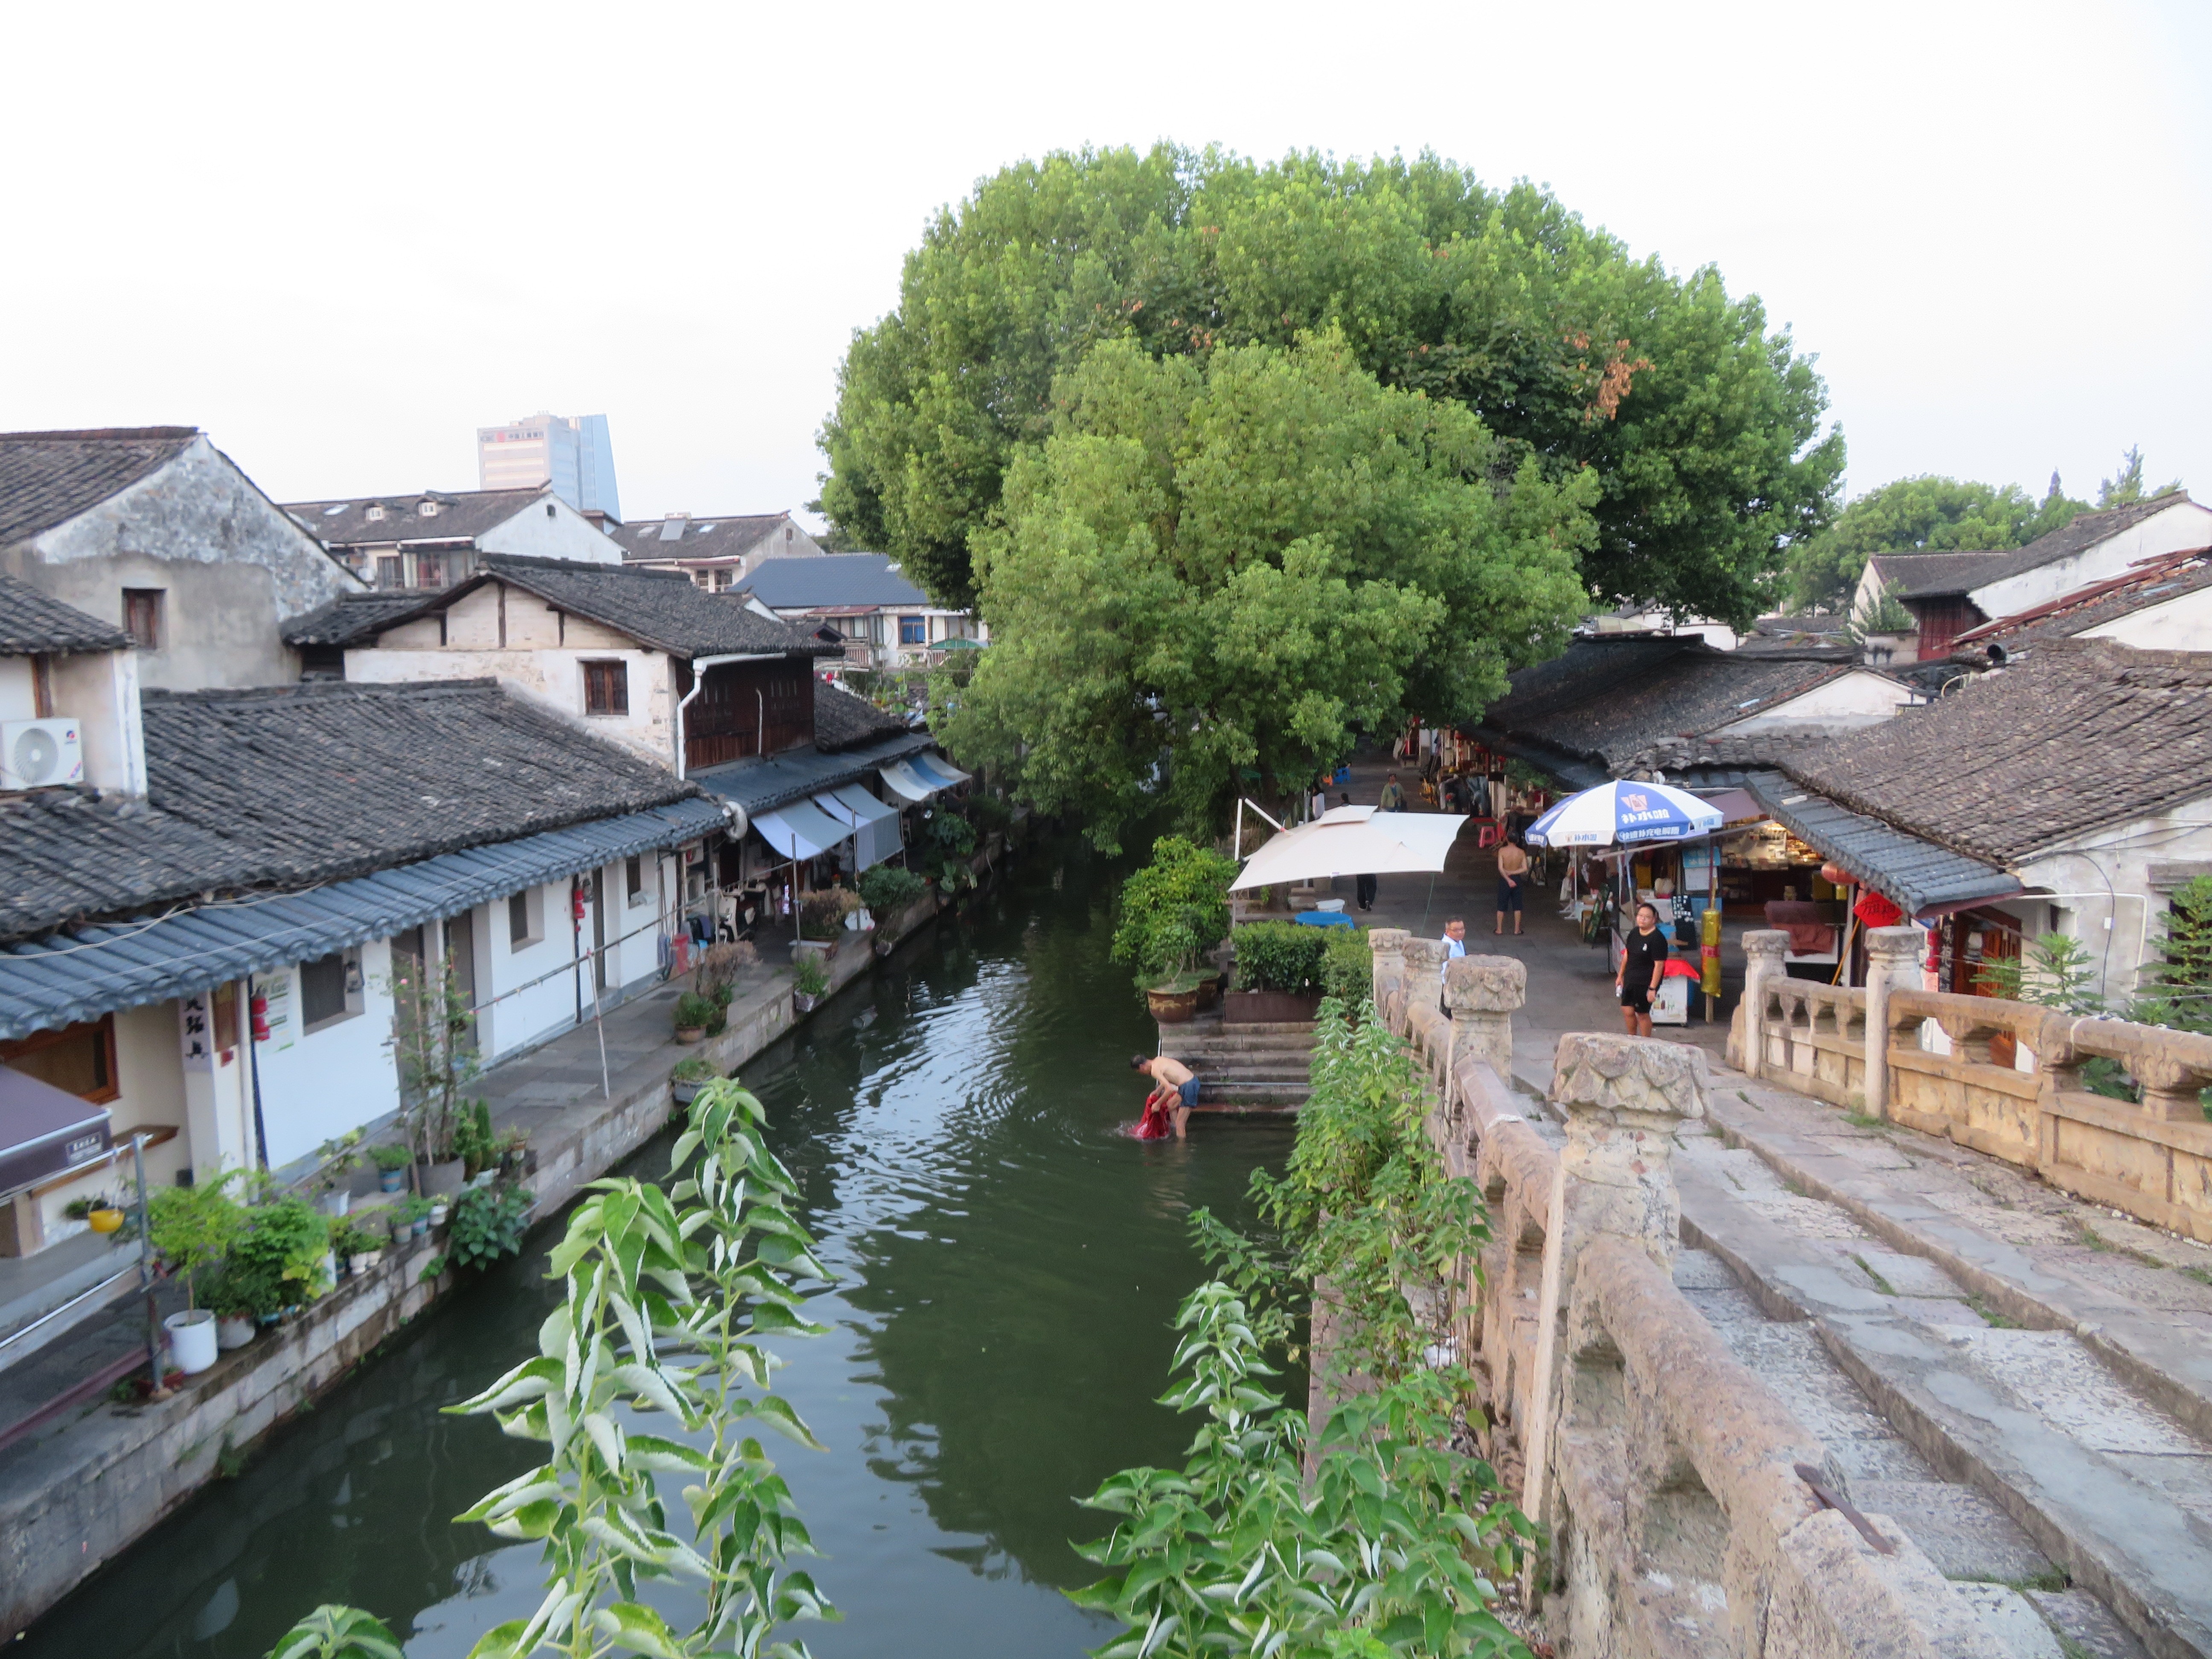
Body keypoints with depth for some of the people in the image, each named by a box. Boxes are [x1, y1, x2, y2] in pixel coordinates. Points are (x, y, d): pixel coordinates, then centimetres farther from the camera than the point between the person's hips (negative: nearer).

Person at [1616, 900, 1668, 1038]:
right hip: (1630, 979, 7)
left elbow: (1659, 965, -19)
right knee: (1627, 1011, 8)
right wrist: (1621, 975, 18)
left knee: (1642, 1014, 5)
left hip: (1646, 983, -7)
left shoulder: (1657, 939, -19)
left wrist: (1653, 988, -21)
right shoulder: (1634, 933, 5)